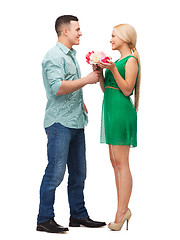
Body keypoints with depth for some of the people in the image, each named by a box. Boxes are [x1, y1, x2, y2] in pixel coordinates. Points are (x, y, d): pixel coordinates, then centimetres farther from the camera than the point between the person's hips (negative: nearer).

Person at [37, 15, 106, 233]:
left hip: (76, 122, 9)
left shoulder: (71, 55, 19)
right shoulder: (54, 56, -10)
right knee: (55, 172, -8)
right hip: (60, 122, -9)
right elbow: (58, 88, -23)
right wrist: (86, 80, -17)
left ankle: (78, 215, 20)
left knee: (78, 172, 12)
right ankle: (44, 219, 0)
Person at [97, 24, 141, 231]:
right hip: (110, 109, 9)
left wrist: (113, 69, -20)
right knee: (115, 162, 9)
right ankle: (123, 209, 14)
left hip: (121, 110, -9)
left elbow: (127, 89, -14)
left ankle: (122, 211, -4)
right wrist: (100, 71, 7)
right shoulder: (118, 60, 19)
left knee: (121, 162, -8)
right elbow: (105, 88, 19)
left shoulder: (131, 60, -6)